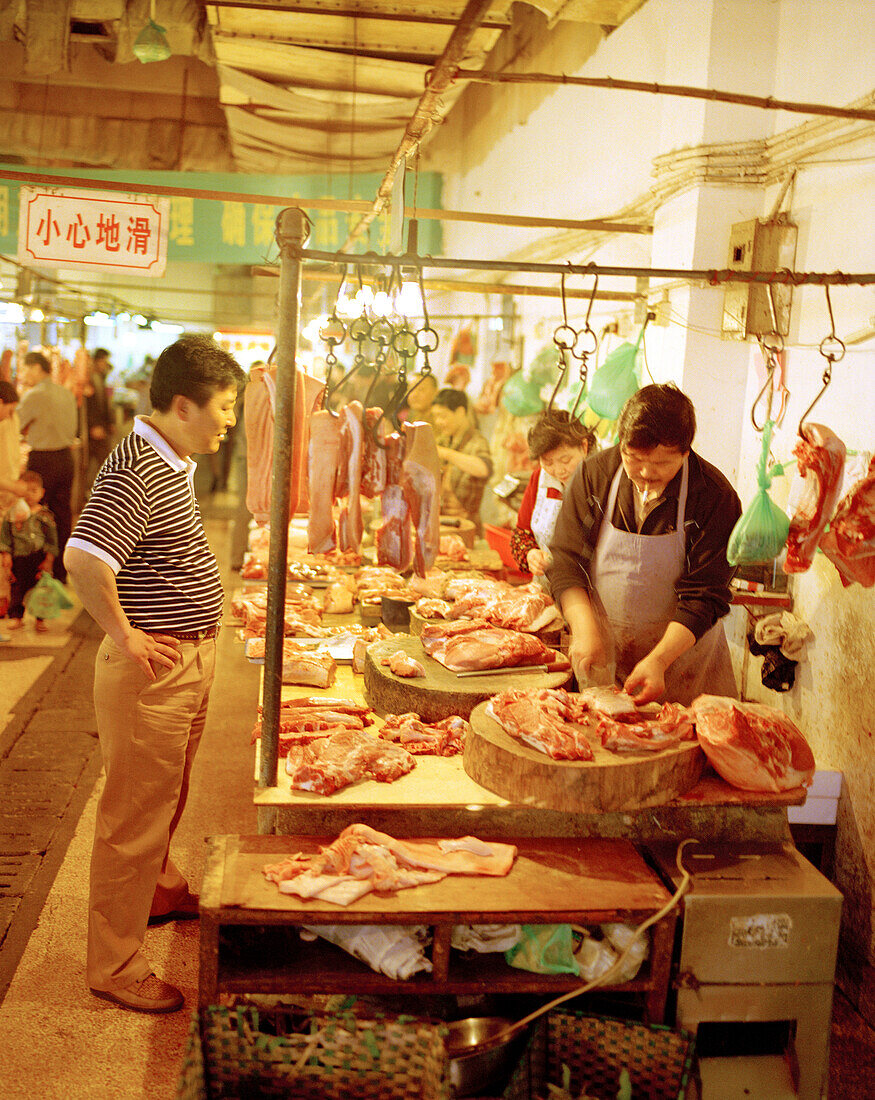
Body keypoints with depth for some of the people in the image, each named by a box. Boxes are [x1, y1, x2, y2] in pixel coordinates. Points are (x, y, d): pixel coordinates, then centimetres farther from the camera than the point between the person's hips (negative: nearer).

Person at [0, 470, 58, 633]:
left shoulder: (45, 515, -2)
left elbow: (52, 539, 0)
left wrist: (48, 560, -4)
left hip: (38, 557, -1)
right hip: (18, 558, 1)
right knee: (17, 587, 7)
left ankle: (40, 618, 14)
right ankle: (16, 616, 21)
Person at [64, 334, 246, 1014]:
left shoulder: (175, 460, 8)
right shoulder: (136, 471, -23)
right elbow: (84, 560, -34)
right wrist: (122, 635, -22)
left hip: (191, 659, 10)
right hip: (153, 667, -10)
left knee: (168, 799, 27)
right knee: (135, 816, 2)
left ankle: (162, 892, 48)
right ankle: (116, 966, 15)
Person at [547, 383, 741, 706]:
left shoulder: (716, 498, -16)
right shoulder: (593, 474, -9)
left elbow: (703, 596, -16)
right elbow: (565, 561, -6)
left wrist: (658, 660, -28)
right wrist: (584, 629, -21)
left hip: (682, 653, -2)